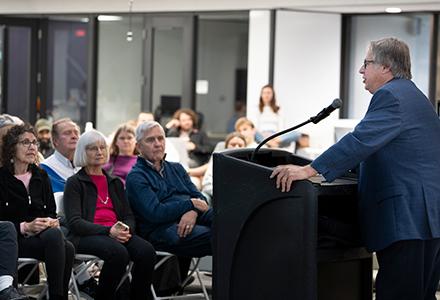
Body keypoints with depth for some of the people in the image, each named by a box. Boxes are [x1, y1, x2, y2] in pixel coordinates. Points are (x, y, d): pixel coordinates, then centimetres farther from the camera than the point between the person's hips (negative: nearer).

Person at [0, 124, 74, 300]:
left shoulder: (41, 176, 16)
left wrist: (51, 221, -5)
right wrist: (25, 227, -18)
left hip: (42, 235, 5)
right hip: (14, 239, -5)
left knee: (68, 248, -30)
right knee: (54, 236, -34)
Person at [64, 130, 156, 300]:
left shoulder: (115, 182, 23)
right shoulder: (74, 183, 5)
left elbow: (128, 216, 18)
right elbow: (74, 222, -6)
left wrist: (126, 230, -8)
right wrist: (109, 231, -17)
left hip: (117, 234, 5)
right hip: (86, 236, -5)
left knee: (147, 251, -27)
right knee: (118, 252, -36)